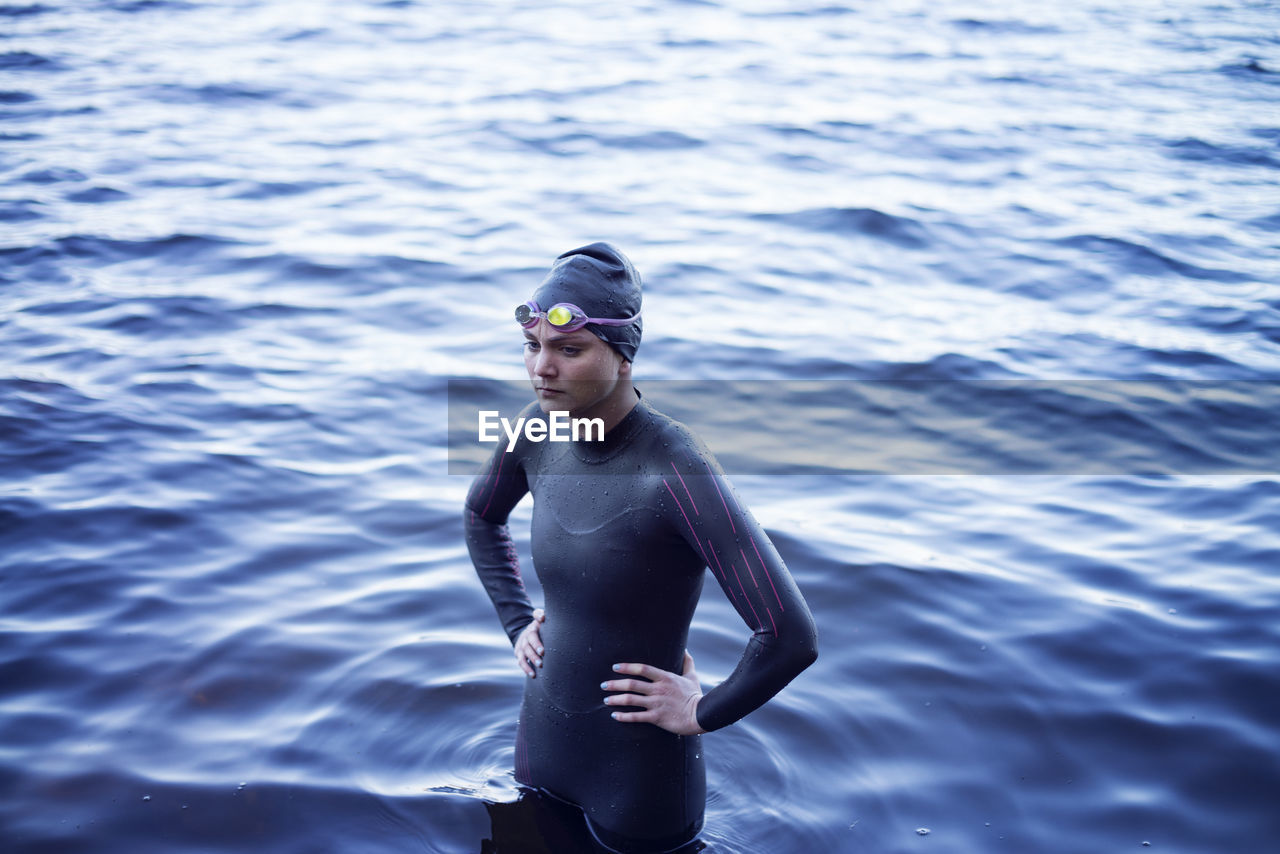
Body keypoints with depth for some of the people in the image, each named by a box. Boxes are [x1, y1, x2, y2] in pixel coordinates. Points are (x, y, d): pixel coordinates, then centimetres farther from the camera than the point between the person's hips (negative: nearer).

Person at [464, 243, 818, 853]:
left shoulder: (676, 469, -29)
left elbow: (791, 638, -32)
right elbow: (481, 518, 16)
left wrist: (704, 712, -17)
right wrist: (518, 623, 8)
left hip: (639, 767, -6)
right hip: (543, 736, 6)